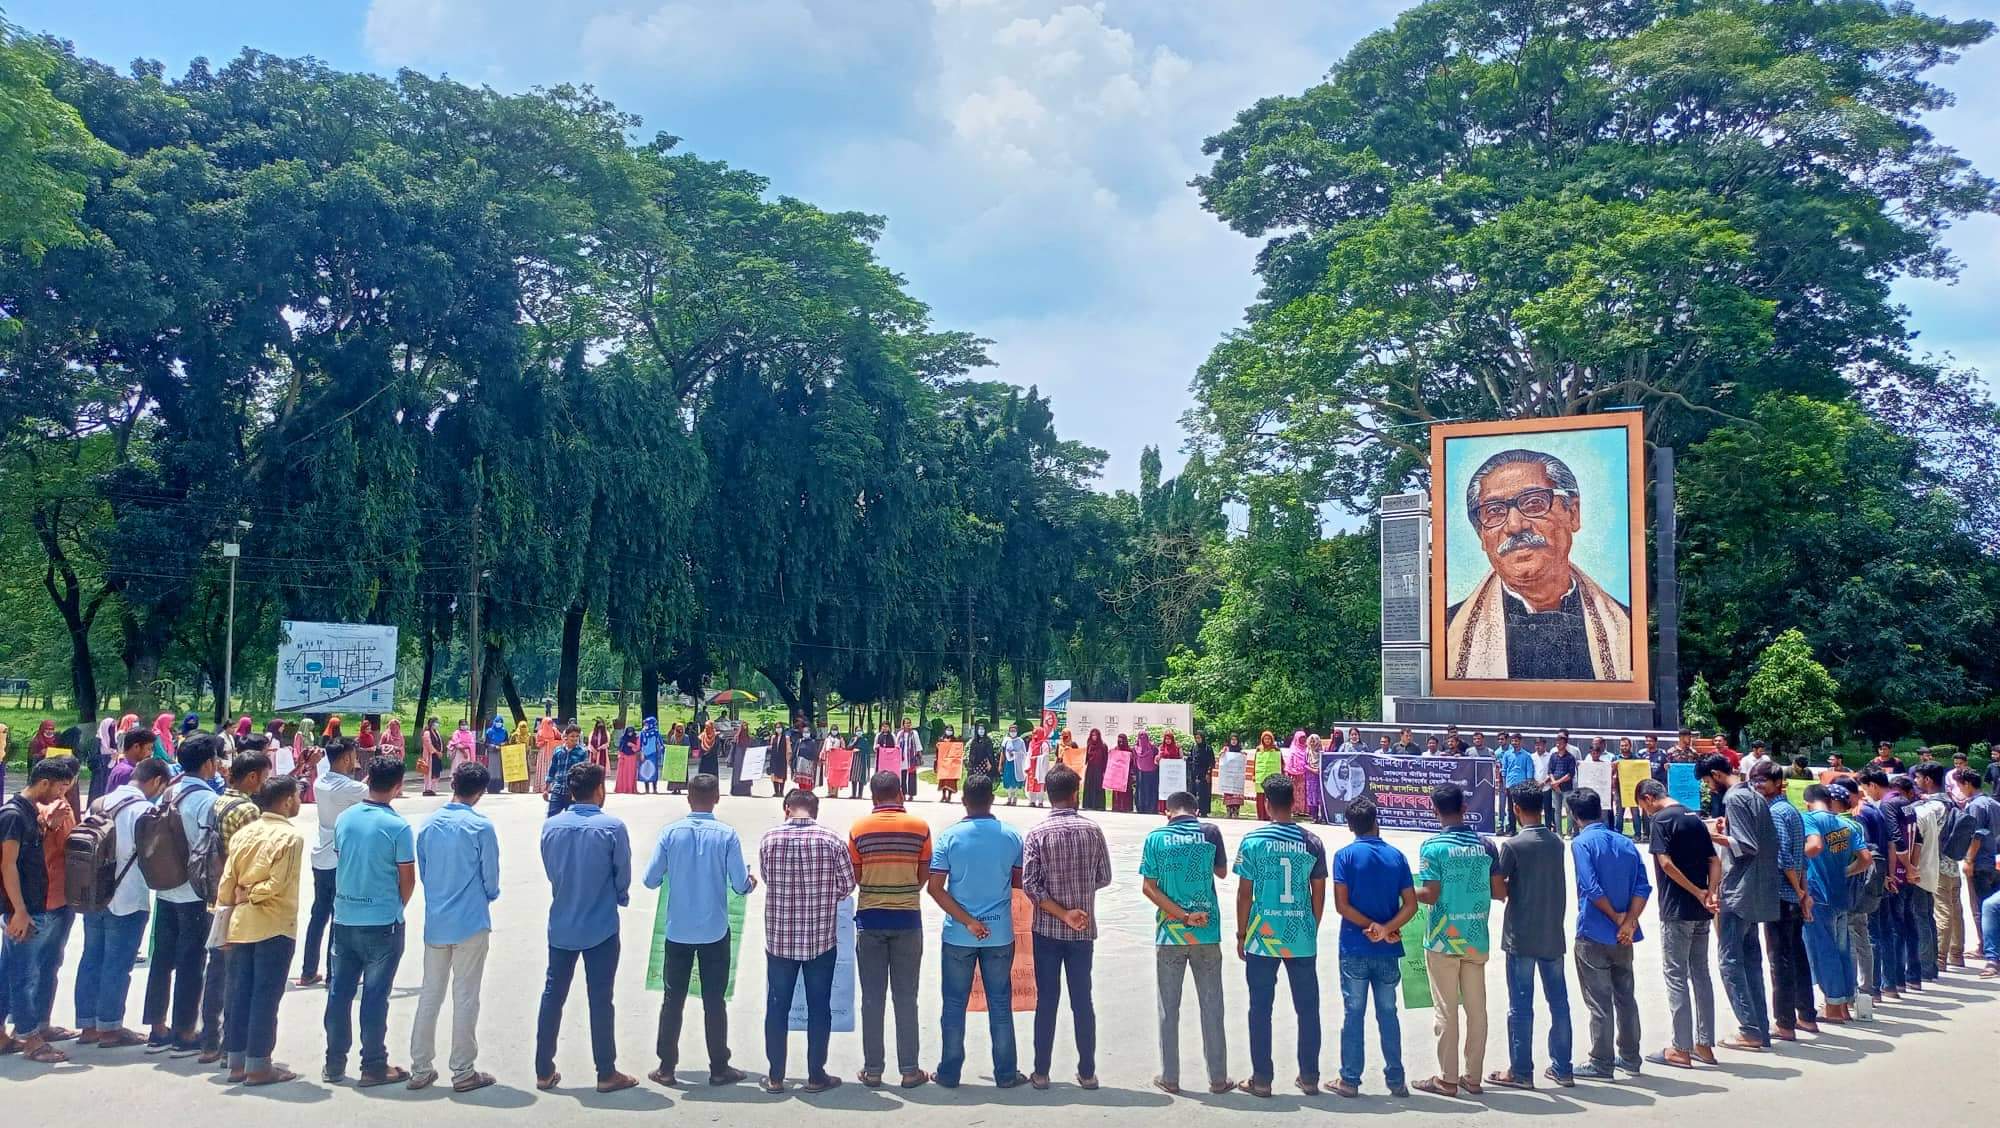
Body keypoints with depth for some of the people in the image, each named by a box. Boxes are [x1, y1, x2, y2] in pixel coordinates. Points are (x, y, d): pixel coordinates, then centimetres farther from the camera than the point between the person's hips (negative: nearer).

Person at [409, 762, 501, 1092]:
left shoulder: (428, 825, 1)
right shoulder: (481, 827, -13)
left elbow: (422, 871, 8)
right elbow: (491, 876, -6)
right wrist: (490, 896, 15)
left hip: (435, 922, 5)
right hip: (471, 922, -4)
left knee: (429, 995, 13)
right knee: (465, 997, 3)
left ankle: (420, 1069, 19)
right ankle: (463, 1072, 9)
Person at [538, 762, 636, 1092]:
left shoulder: (551, 826, -4)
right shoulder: (612, 828, -14)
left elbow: (549, 871, 6)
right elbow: (623, 876, -5)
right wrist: (619, 898, 16)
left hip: (561, 925, 3)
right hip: (601, 928, -3)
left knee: (552, 995, 13)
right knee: (600, 1000, 4)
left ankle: (544, 1071, 20)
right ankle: (606, 1074, 13)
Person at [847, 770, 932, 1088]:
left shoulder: (859, 828, -5)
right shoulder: (920, 827, -4)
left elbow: (854, 876, -1)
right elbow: (924, 877, 0)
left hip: (870, 919, 0)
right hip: (907, 919, 0)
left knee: (872, 998, 7)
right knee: (906, 997, 7)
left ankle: (872, 1069, 13)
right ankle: (909, 1070, 11)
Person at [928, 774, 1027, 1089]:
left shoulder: (949, 836, -8)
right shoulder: (1011, 836, -4)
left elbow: (935, 888, -12)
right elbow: (1020, 881, 5)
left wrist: (967, 921, -11)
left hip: (958, 935, -1)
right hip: (1000, 934, 1)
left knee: (955, 1004, 10)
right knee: (1000, 1004, 10)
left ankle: (949, 1073, 17)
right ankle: (1005, 1074, 17)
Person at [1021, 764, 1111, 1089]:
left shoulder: (1037, 834, -8)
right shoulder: (1093, 830, -4)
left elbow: (1029, 884, -14)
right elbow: (1104, 878, 3)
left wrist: (1062, 913, -12)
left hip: (1047, 929, -1)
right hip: (1084, 930, 1)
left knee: (1047, 1001, 7)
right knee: (1082, 1001, 9)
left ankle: (1041, 1072, 12)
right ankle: (1087, 1072, 15)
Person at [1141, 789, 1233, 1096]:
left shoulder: (1156, 838, -3)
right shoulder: (1210, 832, -3)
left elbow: (1149, 888, -7)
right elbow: (1222, 871, 12)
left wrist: (1183, 916, -10)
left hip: (1169, 932, 0)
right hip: (1207, 933, 0)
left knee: (1169, 1008, 8)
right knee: (1212, 1007, 9)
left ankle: (1169, 1078, 14)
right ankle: (1218, 1078, 14)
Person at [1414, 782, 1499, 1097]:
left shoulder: (1433, 846, -12)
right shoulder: (1485, 845, 2)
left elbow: (1430, 895, -16)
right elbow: (1499, 891, 3)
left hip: (1443, 939, -4)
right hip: (1477, 938, 4)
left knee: (1446, 1010, 3)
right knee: (1476, 1008, 10)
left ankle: (1447, 1079, 8)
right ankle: (1473, 1077, 17)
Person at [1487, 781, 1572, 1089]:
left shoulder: (1513, 845, -14)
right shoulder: (1557, 842, 4)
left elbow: (1498, 891, -13)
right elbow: (1547, 880, 13)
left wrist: (1506, 888, 7)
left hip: (1521, 937, -5)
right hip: (1553, 935, 6)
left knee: (1520, 1006, 1)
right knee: (1559, 1002, 12)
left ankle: (1520, 1071, 6)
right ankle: (1562, 1068, 19)